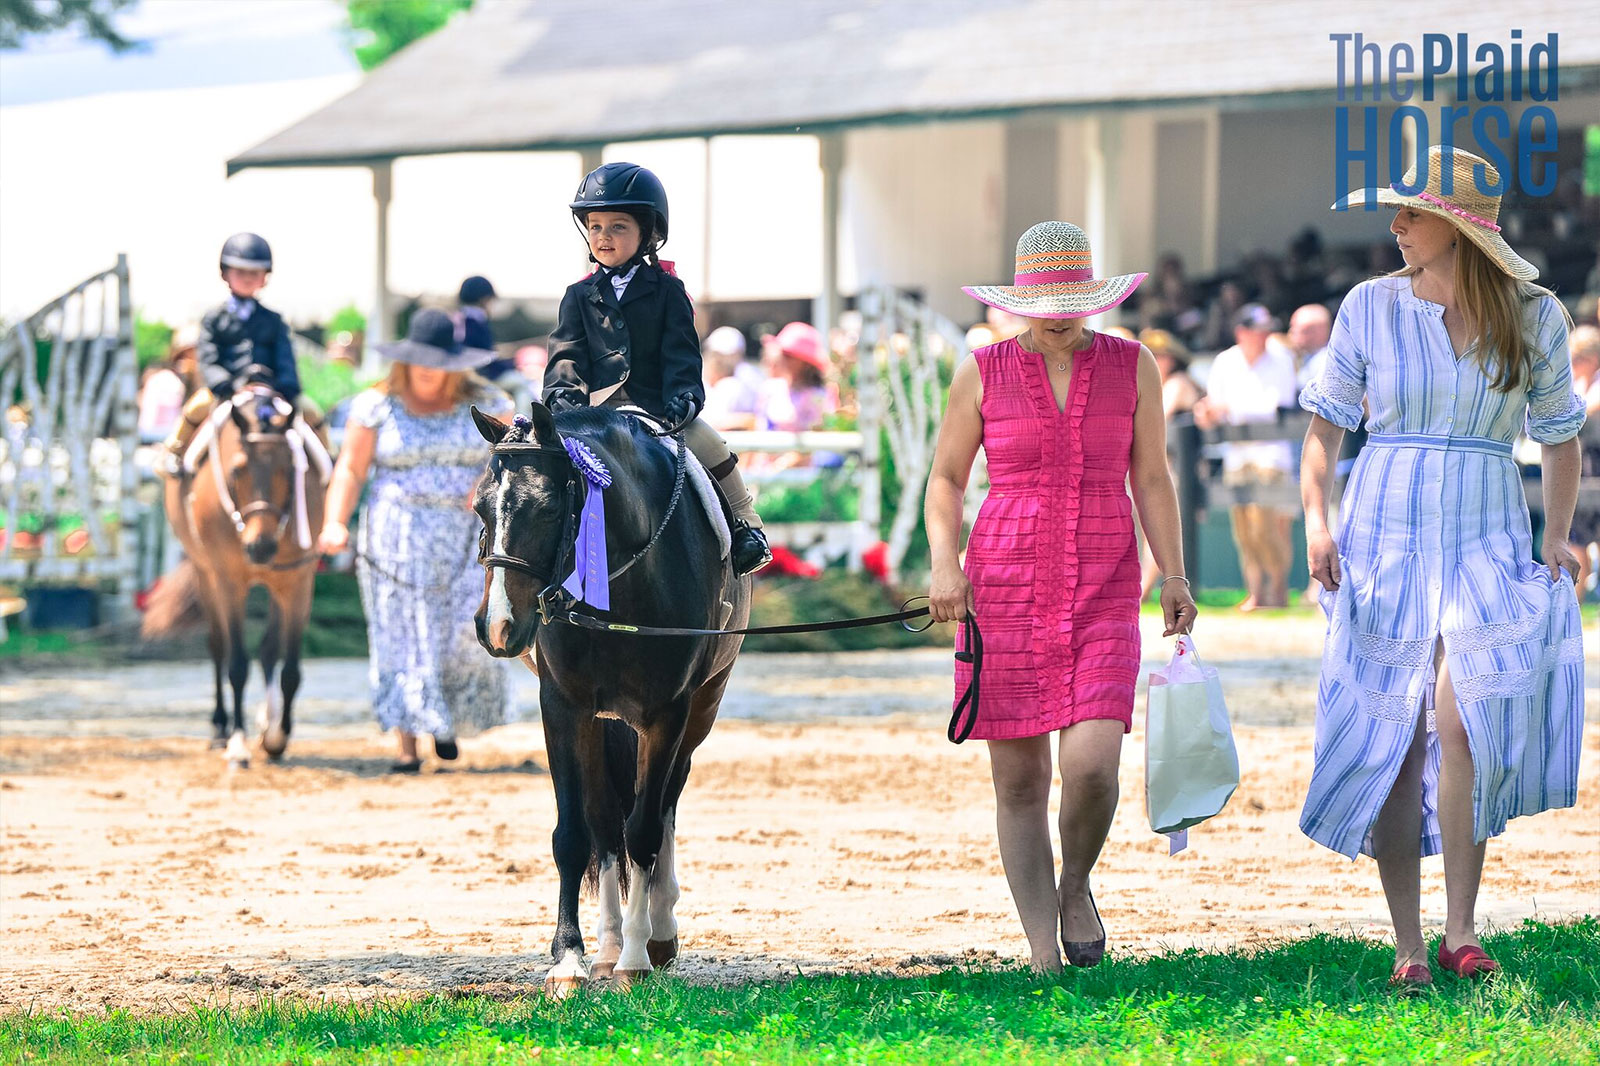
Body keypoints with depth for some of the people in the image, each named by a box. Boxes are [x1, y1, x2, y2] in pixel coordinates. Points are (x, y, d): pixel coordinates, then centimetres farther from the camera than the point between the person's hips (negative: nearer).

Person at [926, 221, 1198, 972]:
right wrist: (943, 564, -8)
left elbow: (1151, 480, 8)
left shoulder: (1132, 367, 4)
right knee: (1019, 781, 0)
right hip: (1003, 585, 0)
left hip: (1103, 593, 0)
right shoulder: (983, 373, 2)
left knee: (1092, 765, -17)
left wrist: (1173, 577, -1)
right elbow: (946, 478, 7)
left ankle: (1075, 884, 13)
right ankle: (1044, 956, 7)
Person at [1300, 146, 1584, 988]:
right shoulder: (1371, 307, 2)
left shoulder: (1534, 316, 2)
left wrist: (1557, 539, 5)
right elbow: (1326, 420, 7)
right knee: (1391, 742, -2)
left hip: (1486, 541, -1)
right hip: (1385, 533, 1)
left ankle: (1461, 930, -13)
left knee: (1461, 719, -20)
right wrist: (1316, 517, -7)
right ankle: (1408, 944, 6)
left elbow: (1558, 436, 14)